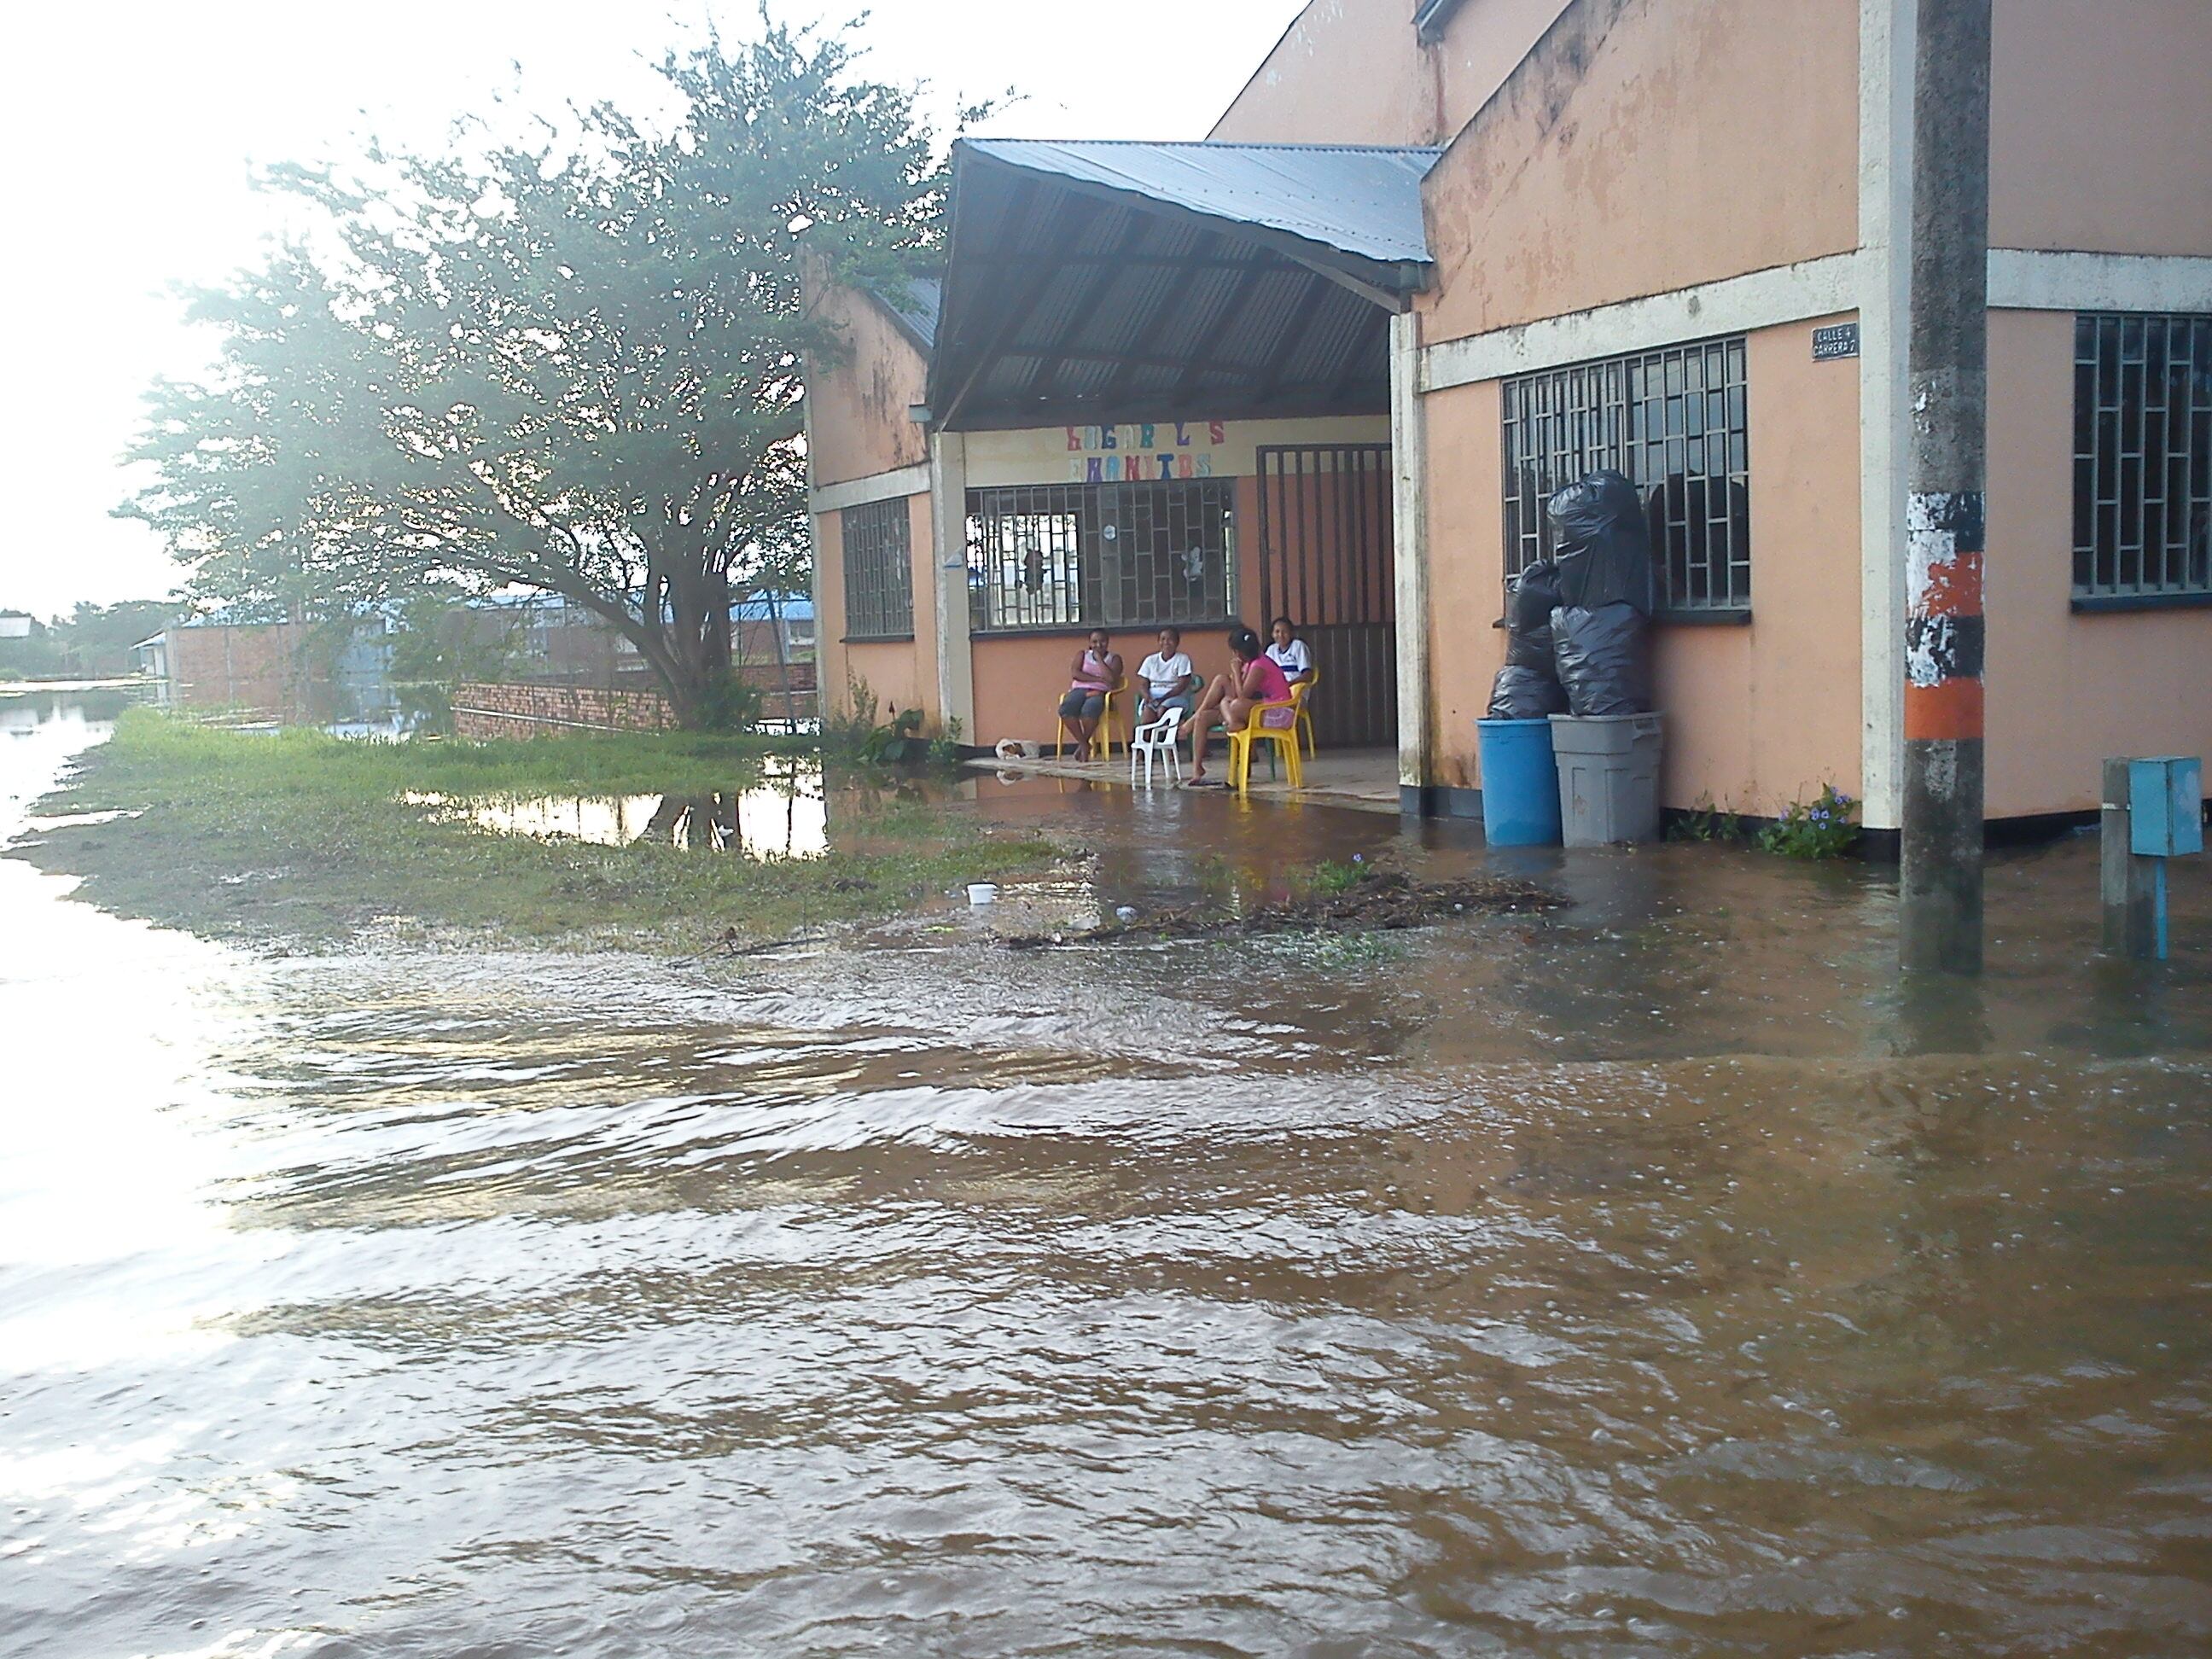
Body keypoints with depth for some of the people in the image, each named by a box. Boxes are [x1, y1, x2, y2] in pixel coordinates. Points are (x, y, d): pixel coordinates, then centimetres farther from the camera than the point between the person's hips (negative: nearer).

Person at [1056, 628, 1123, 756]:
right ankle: (1084, 744, -18)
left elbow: (1111, 678, -8)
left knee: (1089, 710, -40)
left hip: (1099, 693, -2)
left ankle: (1083, 743, -13)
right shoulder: (1082, 655, 17)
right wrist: (1099, 679, -7)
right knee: (1065, 709, -33)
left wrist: (1099, 659, -2)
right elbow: (1075, 673, -1)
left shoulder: (1114, 658, 12)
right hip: (1080, 690, 2)